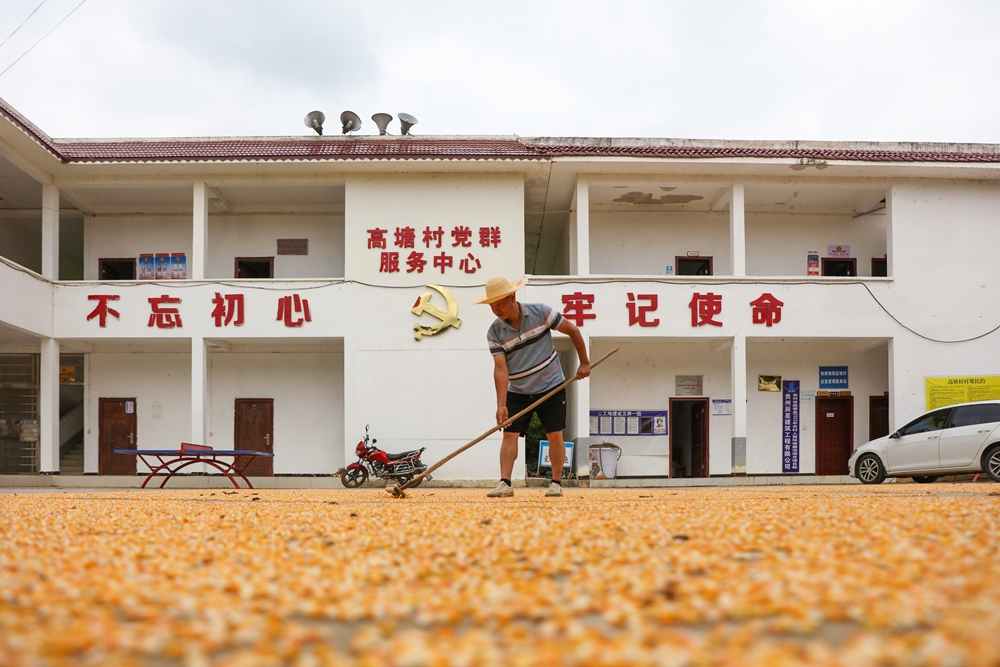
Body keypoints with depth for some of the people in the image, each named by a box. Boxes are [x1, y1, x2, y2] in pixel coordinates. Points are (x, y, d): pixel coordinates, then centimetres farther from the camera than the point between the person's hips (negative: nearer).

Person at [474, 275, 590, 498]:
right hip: (518, 393, 2)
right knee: (509, 435, -8)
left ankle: (556, 482, 9)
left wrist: (584, 362, -1)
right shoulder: (494, 333, -10)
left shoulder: (540, 312, -13)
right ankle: (505, 483, -8)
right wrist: (501, 404, -25)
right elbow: (500, 368, -16)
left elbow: (573, 330, -3)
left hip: (551, 387, -1)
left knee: (555, 435, -1)